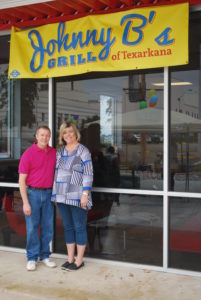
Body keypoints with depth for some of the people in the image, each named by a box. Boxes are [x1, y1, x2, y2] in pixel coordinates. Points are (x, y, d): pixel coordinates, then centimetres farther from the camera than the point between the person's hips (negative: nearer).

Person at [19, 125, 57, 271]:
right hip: (33, 193, -4)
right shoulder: (28, 154, -7)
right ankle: (32, 258, 14)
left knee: (48, 227, 9)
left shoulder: (54, 153, 5)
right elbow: (22, 180, -8)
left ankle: (45, 255, 22)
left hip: (48, 193, 4)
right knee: (32, 227, 2)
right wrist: (25, 202, -13)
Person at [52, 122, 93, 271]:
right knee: (68, 227, 12)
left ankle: (79, 260, 12)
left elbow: (88, 174, -10)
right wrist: (55, 193, 13)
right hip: (62, 196, 6)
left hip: (77, 196, -6)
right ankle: (70, 259, 22)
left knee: (79, 228, 2)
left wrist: (85, 194, -16)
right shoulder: (60, 151, 12)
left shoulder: (83, 151, -5)